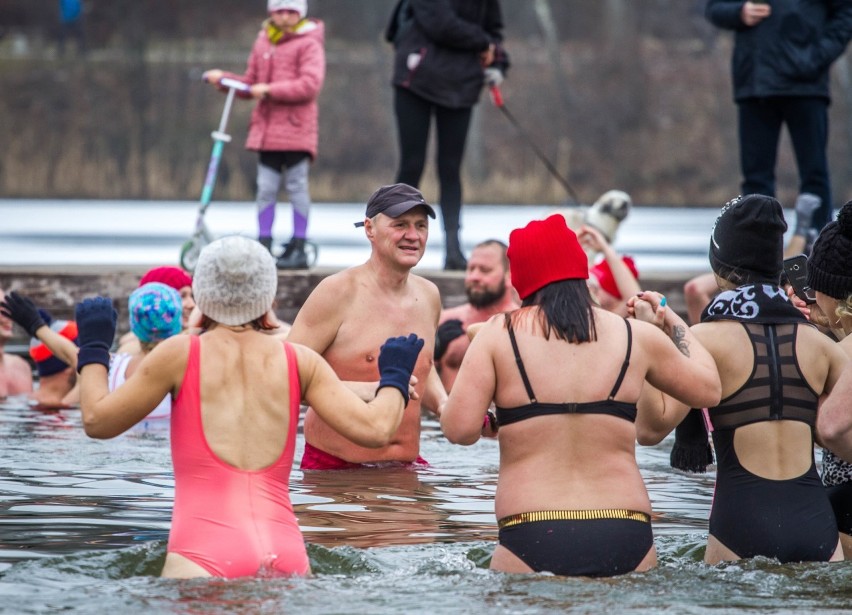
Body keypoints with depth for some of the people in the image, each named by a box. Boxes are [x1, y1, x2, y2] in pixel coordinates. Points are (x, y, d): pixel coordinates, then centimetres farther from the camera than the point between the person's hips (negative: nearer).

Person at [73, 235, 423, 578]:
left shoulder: (181, 354, 9)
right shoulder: (300, 362, 14)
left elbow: (97, 421, 13)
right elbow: (375, 429, 8)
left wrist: (93, 348, 29)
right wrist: (394, 379, 29)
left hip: (203, 552, -2)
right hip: (286, 551, 3)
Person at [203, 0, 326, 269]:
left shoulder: (309, 44, -3)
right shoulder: (262, 43, 15)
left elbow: (310, 84, -16)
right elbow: (251, 83, 22)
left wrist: (270, 89, -18)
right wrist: (223, 78, 6)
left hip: (296, 128, -5)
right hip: (266, 128, 5)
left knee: (296, 186, -1)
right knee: (266, 188, 3)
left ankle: (298, 248, 3)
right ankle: (263, 245, 7)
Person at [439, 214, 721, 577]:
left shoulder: (498, 335, 3)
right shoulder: (636, 336, 10)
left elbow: (459, 429, -4)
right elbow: (707, 389, 25)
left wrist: (487, 423, 20)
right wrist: (673, 320, 39)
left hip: (533, 538, -2)